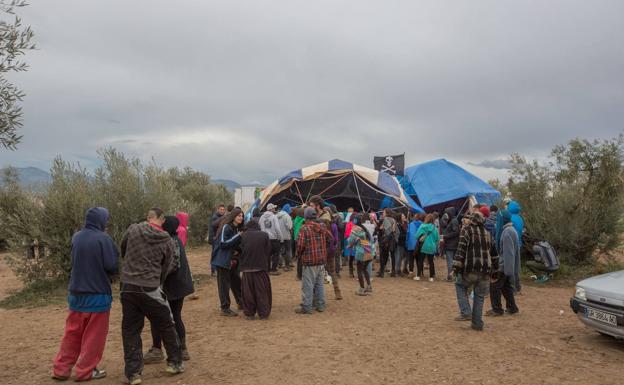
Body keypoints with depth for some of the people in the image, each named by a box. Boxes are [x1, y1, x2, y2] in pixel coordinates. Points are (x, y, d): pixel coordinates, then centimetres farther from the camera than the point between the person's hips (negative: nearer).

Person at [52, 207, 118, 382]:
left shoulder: (76, 237, 3)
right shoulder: (103, 239, -16)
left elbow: (75, 261, 14)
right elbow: (113, 266, -17)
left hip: (76, 292, 6)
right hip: (98, 294, -6)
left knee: (72, 333, 16)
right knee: (94, 334, 7)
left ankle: (61, 369, 21)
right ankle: (86, 370, 13)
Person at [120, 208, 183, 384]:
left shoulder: (132, 230, -1)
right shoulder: (166, 240, -4)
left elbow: (122, 252, 15)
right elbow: (168, 267, 1)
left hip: (127, 287, 2)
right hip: (150, 289, -2)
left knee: (130, 330, 12)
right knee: (166, 326, 15)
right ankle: (175, 362, 26)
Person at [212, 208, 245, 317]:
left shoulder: (237, 228, 11)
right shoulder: (226, 227, -14)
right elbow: (223, 243, -21)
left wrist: (237, 250, 2)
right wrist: (238, 236, -21)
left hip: (232, 260, 8)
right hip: (223, 260, -8)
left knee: (236, 282, 15)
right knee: (224, 284, -2)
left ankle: (241, 303, 28)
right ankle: (225, 309, 5)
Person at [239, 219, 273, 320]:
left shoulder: (243, 236, 2)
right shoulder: (264, 235, 2)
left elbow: (240, 251, 2)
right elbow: (268, 252, 2)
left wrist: (242, 265, 12)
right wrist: (267, 266, 9)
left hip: (247, 267, 0)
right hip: (261, 267, 0)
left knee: (248, 291, 8)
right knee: (262, 291, 7)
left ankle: (249, 313, 12)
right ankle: (264, 313, 10)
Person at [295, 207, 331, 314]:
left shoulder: (305, 228, -12)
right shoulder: (322, 228, 6)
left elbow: (300, 244, -17)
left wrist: (298, 254, 1)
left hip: (309, 261, -6)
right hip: (322, 260, 6)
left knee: (308, 285, -1)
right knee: (319, 284, 15)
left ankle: (306, 307, 2)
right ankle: (320, 305, 21)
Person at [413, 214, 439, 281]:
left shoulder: (422, 226, -11)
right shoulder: (434, 228, -5)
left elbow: (417, 235, -10)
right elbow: (437, 238, 1)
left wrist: (420, 239, 8)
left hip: (423, 246, -2)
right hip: (432, 247, 2)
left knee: (420, 261, 9)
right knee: (431, 262, 11)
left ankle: (418, 276, 9)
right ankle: (431, 277, 11)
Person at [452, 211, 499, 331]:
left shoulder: (467, 230, -2)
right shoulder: (487, 233, 17)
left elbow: (461, 249, -12)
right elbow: (494, 253, 20)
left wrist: (456, 267, -12)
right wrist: (494, 270, 26)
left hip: (470, 269, -5)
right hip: (485, 272, 5)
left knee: (460, 285, 18)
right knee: (479, 296, 14)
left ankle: (466, 313, 5)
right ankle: (477, 323, 15)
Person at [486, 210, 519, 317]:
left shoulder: (507, 232, -20)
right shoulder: (512, 230, 12)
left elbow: (508, 252, -23)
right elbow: (516, 249, 19)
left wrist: (507, 269, -22)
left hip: (504, 265, -10)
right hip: (509, 265, 10)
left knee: (494, 286, -2)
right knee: (506, 286, 17)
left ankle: (497, 309, 3)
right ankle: (512, 307, 23)